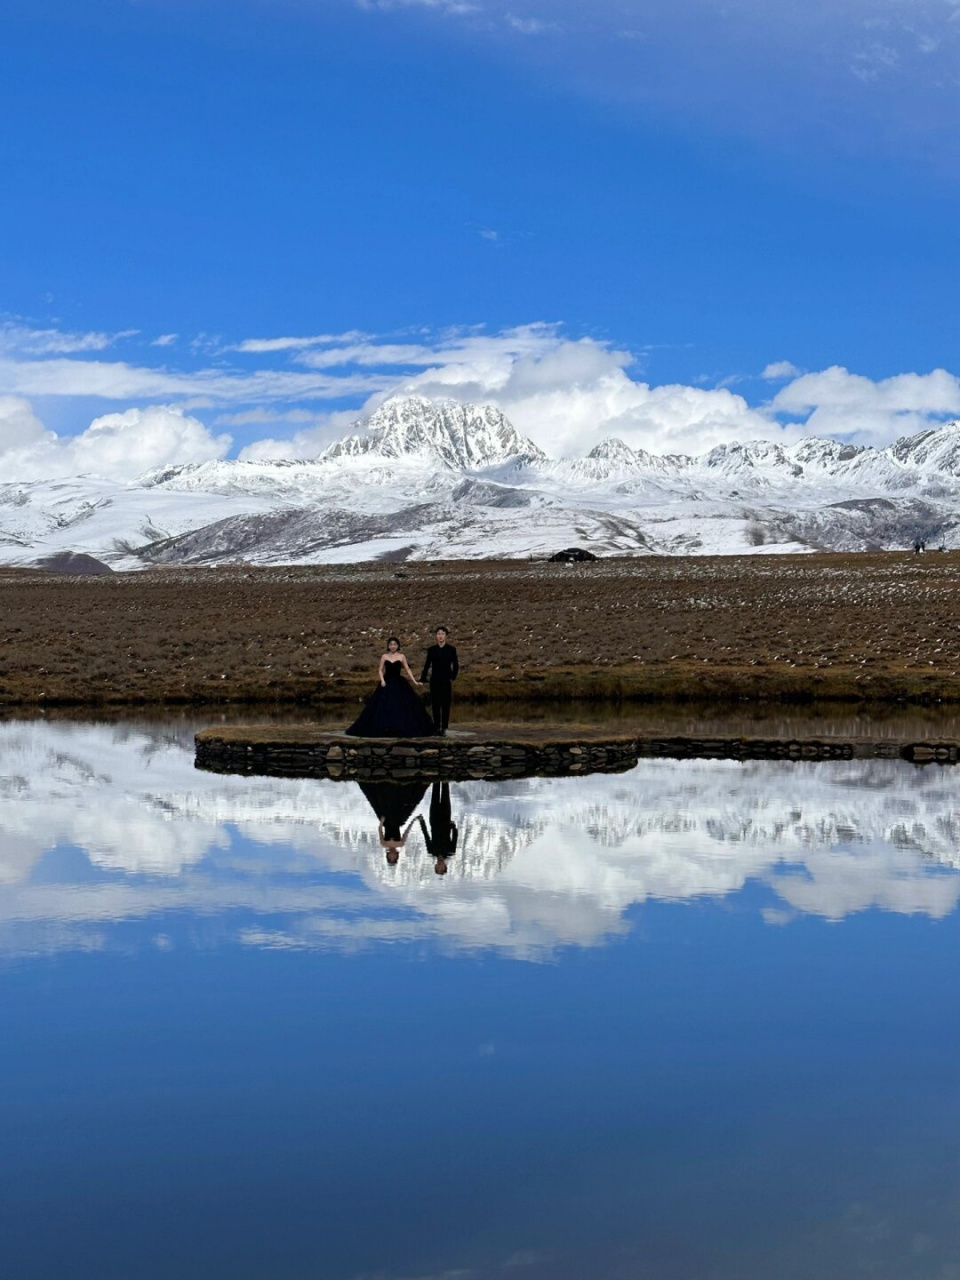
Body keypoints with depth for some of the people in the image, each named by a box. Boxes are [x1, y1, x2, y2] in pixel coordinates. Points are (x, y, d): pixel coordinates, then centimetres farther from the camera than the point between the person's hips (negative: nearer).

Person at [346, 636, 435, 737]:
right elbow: (381, 670, 6)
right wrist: (382, 680, -11)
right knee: (384, 706, -3)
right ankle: (384, 729, 3)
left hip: (399, 683, 0)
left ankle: (401, 729, 3)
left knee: (401, 706, -4)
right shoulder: (384, 656, 5)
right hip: (387, 683, 0)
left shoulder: (401, 657, 4)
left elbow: (407, 670, 5)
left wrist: (414, 681, -2)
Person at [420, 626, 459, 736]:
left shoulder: (451, 649, 1)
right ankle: (437, 727, 7)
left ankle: (444, 728, 2)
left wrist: (453, 678, -11)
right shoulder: (432, 649, 6)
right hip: (435, 680, 2)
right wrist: (423, 679, 3)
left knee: (445, 704, -1)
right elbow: (427, 665, 9)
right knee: (435, 704, 1)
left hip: (446, 680, -2)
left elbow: (455, 665, 1)